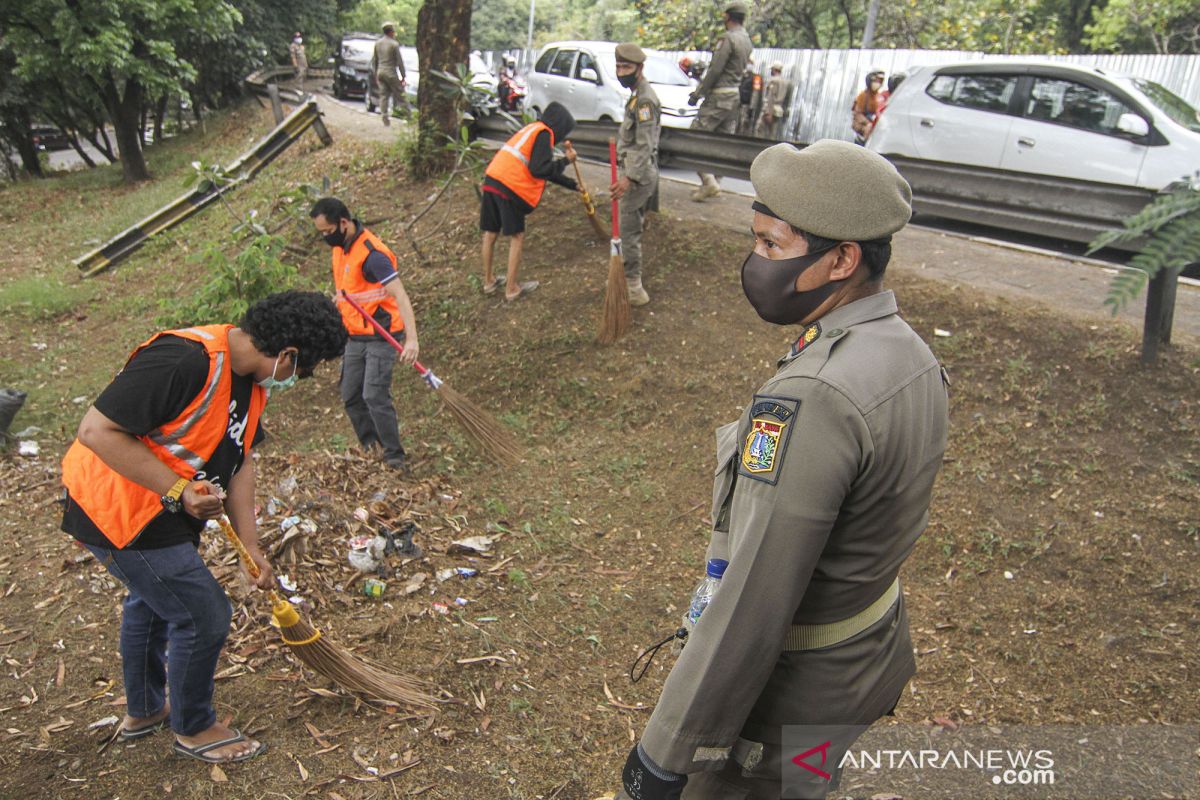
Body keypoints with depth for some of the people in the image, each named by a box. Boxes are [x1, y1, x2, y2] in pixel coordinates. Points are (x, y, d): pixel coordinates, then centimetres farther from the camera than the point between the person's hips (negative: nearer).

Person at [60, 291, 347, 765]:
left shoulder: (249, 378, -1)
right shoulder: (184, 362, -31)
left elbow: (239, 459, 4)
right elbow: (96, 430, -30)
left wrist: (251, 547, 2)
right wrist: (179, 490, -30)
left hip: (159, 510, 11)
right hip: (120, 513, -10)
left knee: (152, 600, 28)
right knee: (203, 616, -1)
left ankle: (143, 712, 52)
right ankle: (193, 729, 25)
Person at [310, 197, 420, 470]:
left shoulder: (371, 253, -22)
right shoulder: (340, 247, 7)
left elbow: (400, 296, -30)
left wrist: (412, 338, -39)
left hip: (381, 337, -9)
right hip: (354, 336, 9)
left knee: (375, 396, -14)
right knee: (351, 397, 10)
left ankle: (395, 457, -2)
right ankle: (370, 447, 26)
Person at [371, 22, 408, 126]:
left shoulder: (377, 43, 8)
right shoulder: (394, 44, -10)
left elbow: (374, 61, 14)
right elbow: (400, 62, -10)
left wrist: (375, 75, 21)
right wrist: (404, 76, -5)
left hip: (380, 72, 6)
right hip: (391, 72, -6)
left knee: (383, 95, 7)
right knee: (400, 95, 1)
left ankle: (385, 118, 3)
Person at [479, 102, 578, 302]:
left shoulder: (532, 129, 27)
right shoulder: (543, 133, -3)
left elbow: (546, 170, 32)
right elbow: (539, 170, -14)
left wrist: (574, 185, 36)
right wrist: (566, 161, -2)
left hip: (492, 180, 9)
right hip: (509, 187, -9)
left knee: (490, 234, 17)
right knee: (516, 237, 2)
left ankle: (489, 281, 31)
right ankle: (511, 289, 7)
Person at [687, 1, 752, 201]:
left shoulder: (727, 38, -12)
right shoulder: (748, 41, 14)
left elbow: (715, 70, -16)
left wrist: (697, 94, -10)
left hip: (719, 96, -9)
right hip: (736, 97, 9)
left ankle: (709, 182, -17)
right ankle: (712, 184, 13)